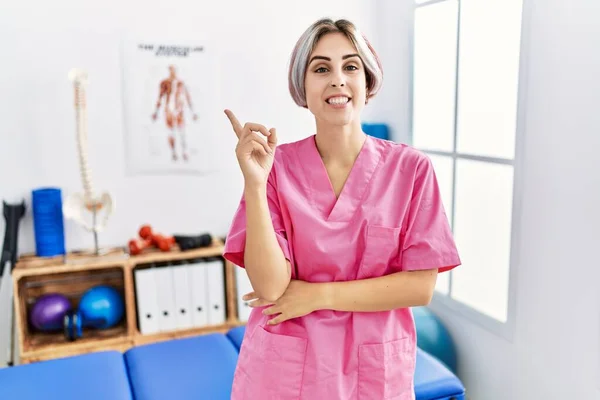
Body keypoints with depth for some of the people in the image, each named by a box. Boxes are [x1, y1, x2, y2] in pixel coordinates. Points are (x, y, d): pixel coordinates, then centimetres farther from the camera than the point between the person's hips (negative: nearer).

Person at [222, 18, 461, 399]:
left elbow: (420, 286, -10)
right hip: (285, 367, 0)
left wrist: (318, 295, -14)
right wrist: (255, 182, -26)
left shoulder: (411, 167, -8)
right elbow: (270, 286, -16)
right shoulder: (277, 166, -10)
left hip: (375, 368, 1)